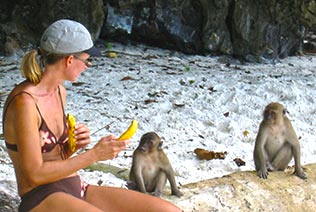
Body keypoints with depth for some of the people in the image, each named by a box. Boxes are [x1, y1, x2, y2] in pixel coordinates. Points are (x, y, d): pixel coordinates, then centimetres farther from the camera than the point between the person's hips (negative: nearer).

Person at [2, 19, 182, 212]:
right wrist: (94, 154, -16)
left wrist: (75, 144, -2)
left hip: (75, 189, 9)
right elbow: (35, 174, -17)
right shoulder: (24, 101, -16)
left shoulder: (59, 91, 11)